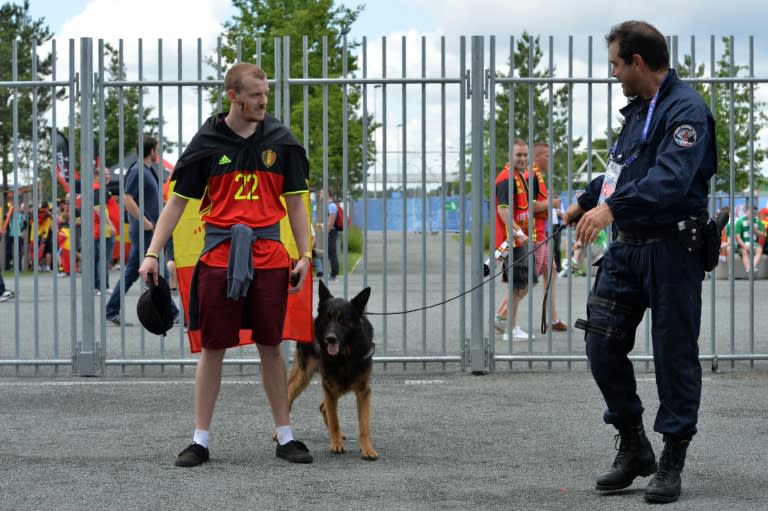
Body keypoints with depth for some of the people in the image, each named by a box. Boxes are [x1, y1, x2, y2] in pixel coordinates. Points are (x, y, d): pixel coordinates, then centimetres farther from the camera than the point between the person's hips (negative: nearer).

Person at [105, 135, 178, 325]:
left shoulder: (148, 171, 16)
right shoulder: (138, 170, -13)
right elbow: (128, 199, -21)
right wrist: (145, 222, -20)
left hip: (149, 230, 10)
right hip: (143, 231, -10)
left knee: (132, 272, 11)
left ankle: (112, 311, 14)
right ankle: (171, 313, -4)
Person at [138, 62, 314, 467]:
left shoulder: (280, 141, 5)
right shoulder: (208, 143, 1)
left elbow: (294, 202, 10)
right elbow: (177, 201, 3)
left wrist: (304, 255, 3)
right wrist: (152, 253, -4)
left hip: (268, 256, 1)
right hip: (219, 253, -1)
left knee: (270, 346, 7)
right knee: (212, 348, 3)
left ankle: (285, 437, 16)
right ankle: (200, 440, 10)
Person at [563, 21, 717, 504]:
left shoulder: (686, 110, -15)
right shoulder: (639, 109, 15)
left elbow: (671, 178, -31)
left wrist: (613, 206, -40)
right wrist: (586, 201, 40)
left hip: (671, 250, -9)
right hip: (626, 247, 9)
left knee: (674, 356, 0)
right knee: (603, 346, 6)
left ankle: (671, 463, 10)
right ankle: (633, 448, 19)